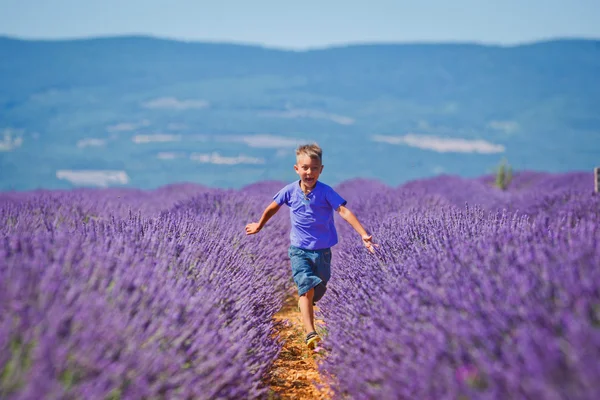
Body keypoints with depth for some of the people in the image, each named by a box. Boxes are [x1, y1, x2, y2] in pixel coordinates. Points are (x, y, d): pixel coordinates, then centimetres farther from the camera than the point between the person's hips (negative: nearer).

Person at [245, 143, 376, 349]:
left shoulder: (326, 192, -13)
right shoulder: (290, 191, -6)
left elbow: (344, 211, -23)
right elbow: (272, 208, 12)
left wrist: (363, 235, -34)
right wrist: (258, 226, 26)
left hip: (322, 251, 1)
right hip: (299, 250, -1)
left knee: (318, 291, 16)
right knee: (306, 287, -19)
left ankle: (304, 306, 53)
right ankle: (310, 334, -27)